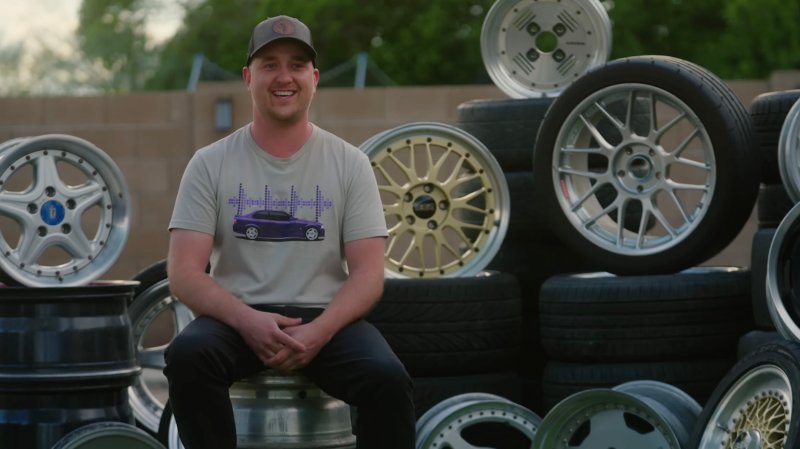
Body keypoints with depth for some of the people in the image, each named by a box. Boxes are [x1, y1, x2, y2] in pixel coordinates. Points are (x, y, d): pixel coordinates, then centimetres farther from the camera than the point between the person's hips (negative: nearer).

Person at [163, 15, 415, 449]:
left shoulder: (349, 163, 5)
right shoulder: (211, 164, 3)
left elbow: (368, 273, -1)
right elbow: (184, 273, -4)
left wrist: (319, 332, -21)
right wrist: (245, 320, -24)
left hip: (325, 318, 0)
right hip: (237, 317, 0)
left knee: (388, 379, -31)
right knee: (187, 355, -35)